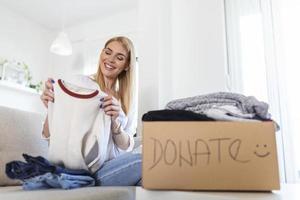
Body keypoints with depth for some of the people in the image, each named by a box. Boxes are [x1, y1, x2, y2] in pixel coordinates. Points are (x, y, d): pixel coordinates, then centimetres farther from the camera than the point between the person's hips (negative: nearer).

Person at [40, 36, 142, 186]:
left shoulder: (128, 99, 10)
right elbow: (49, 135, 0)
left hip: (110, 165, 4)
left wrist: (114, 122, -19)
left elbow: (126, 147, 0)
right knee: (142, 162, -27)